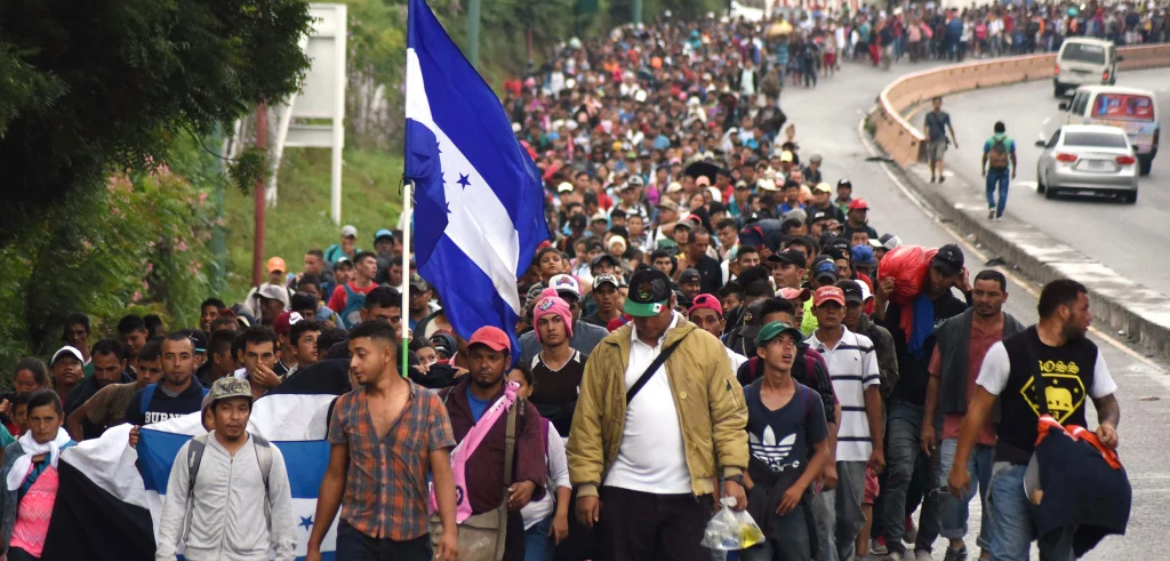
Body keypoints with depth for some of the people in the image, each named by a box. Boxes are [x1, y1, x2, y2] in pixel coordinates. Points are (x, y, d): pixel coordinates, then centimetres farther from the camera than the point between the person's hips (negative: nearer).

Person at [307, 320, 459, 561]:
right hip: (356, 535, 1)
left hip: (411, 537, -1)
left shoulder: (428, 405, -2)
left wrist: (450, 531, -21)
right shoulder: (345, 407, 5)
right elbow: (334, 477, 10)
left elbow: (442, 473, -7)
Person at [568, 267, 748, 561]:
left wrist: (733, 474, -9)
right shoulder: (608, 351, 6)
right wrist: (587, 484, -3)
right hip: (625, 492, 1)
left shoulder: (706, 347, 3)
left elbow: (729, 415, 1)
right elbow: (587, 421, 4)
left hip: (688, 493, -1)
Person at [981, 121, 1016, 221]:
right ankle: (999, 214, 0)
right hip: (1005, 170, 0)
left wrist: (983, 168, 10)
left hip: (992, 169, 0)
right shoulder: (1010, 141, 1)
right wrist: (1014, 170, 8)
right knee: (1003, 193, 4)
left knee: (990, 190, 10)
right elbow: (1013, 157, 1)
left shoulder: (989, 141, -1)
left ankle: (991, 206, -15)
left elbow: (985, 156, 1)